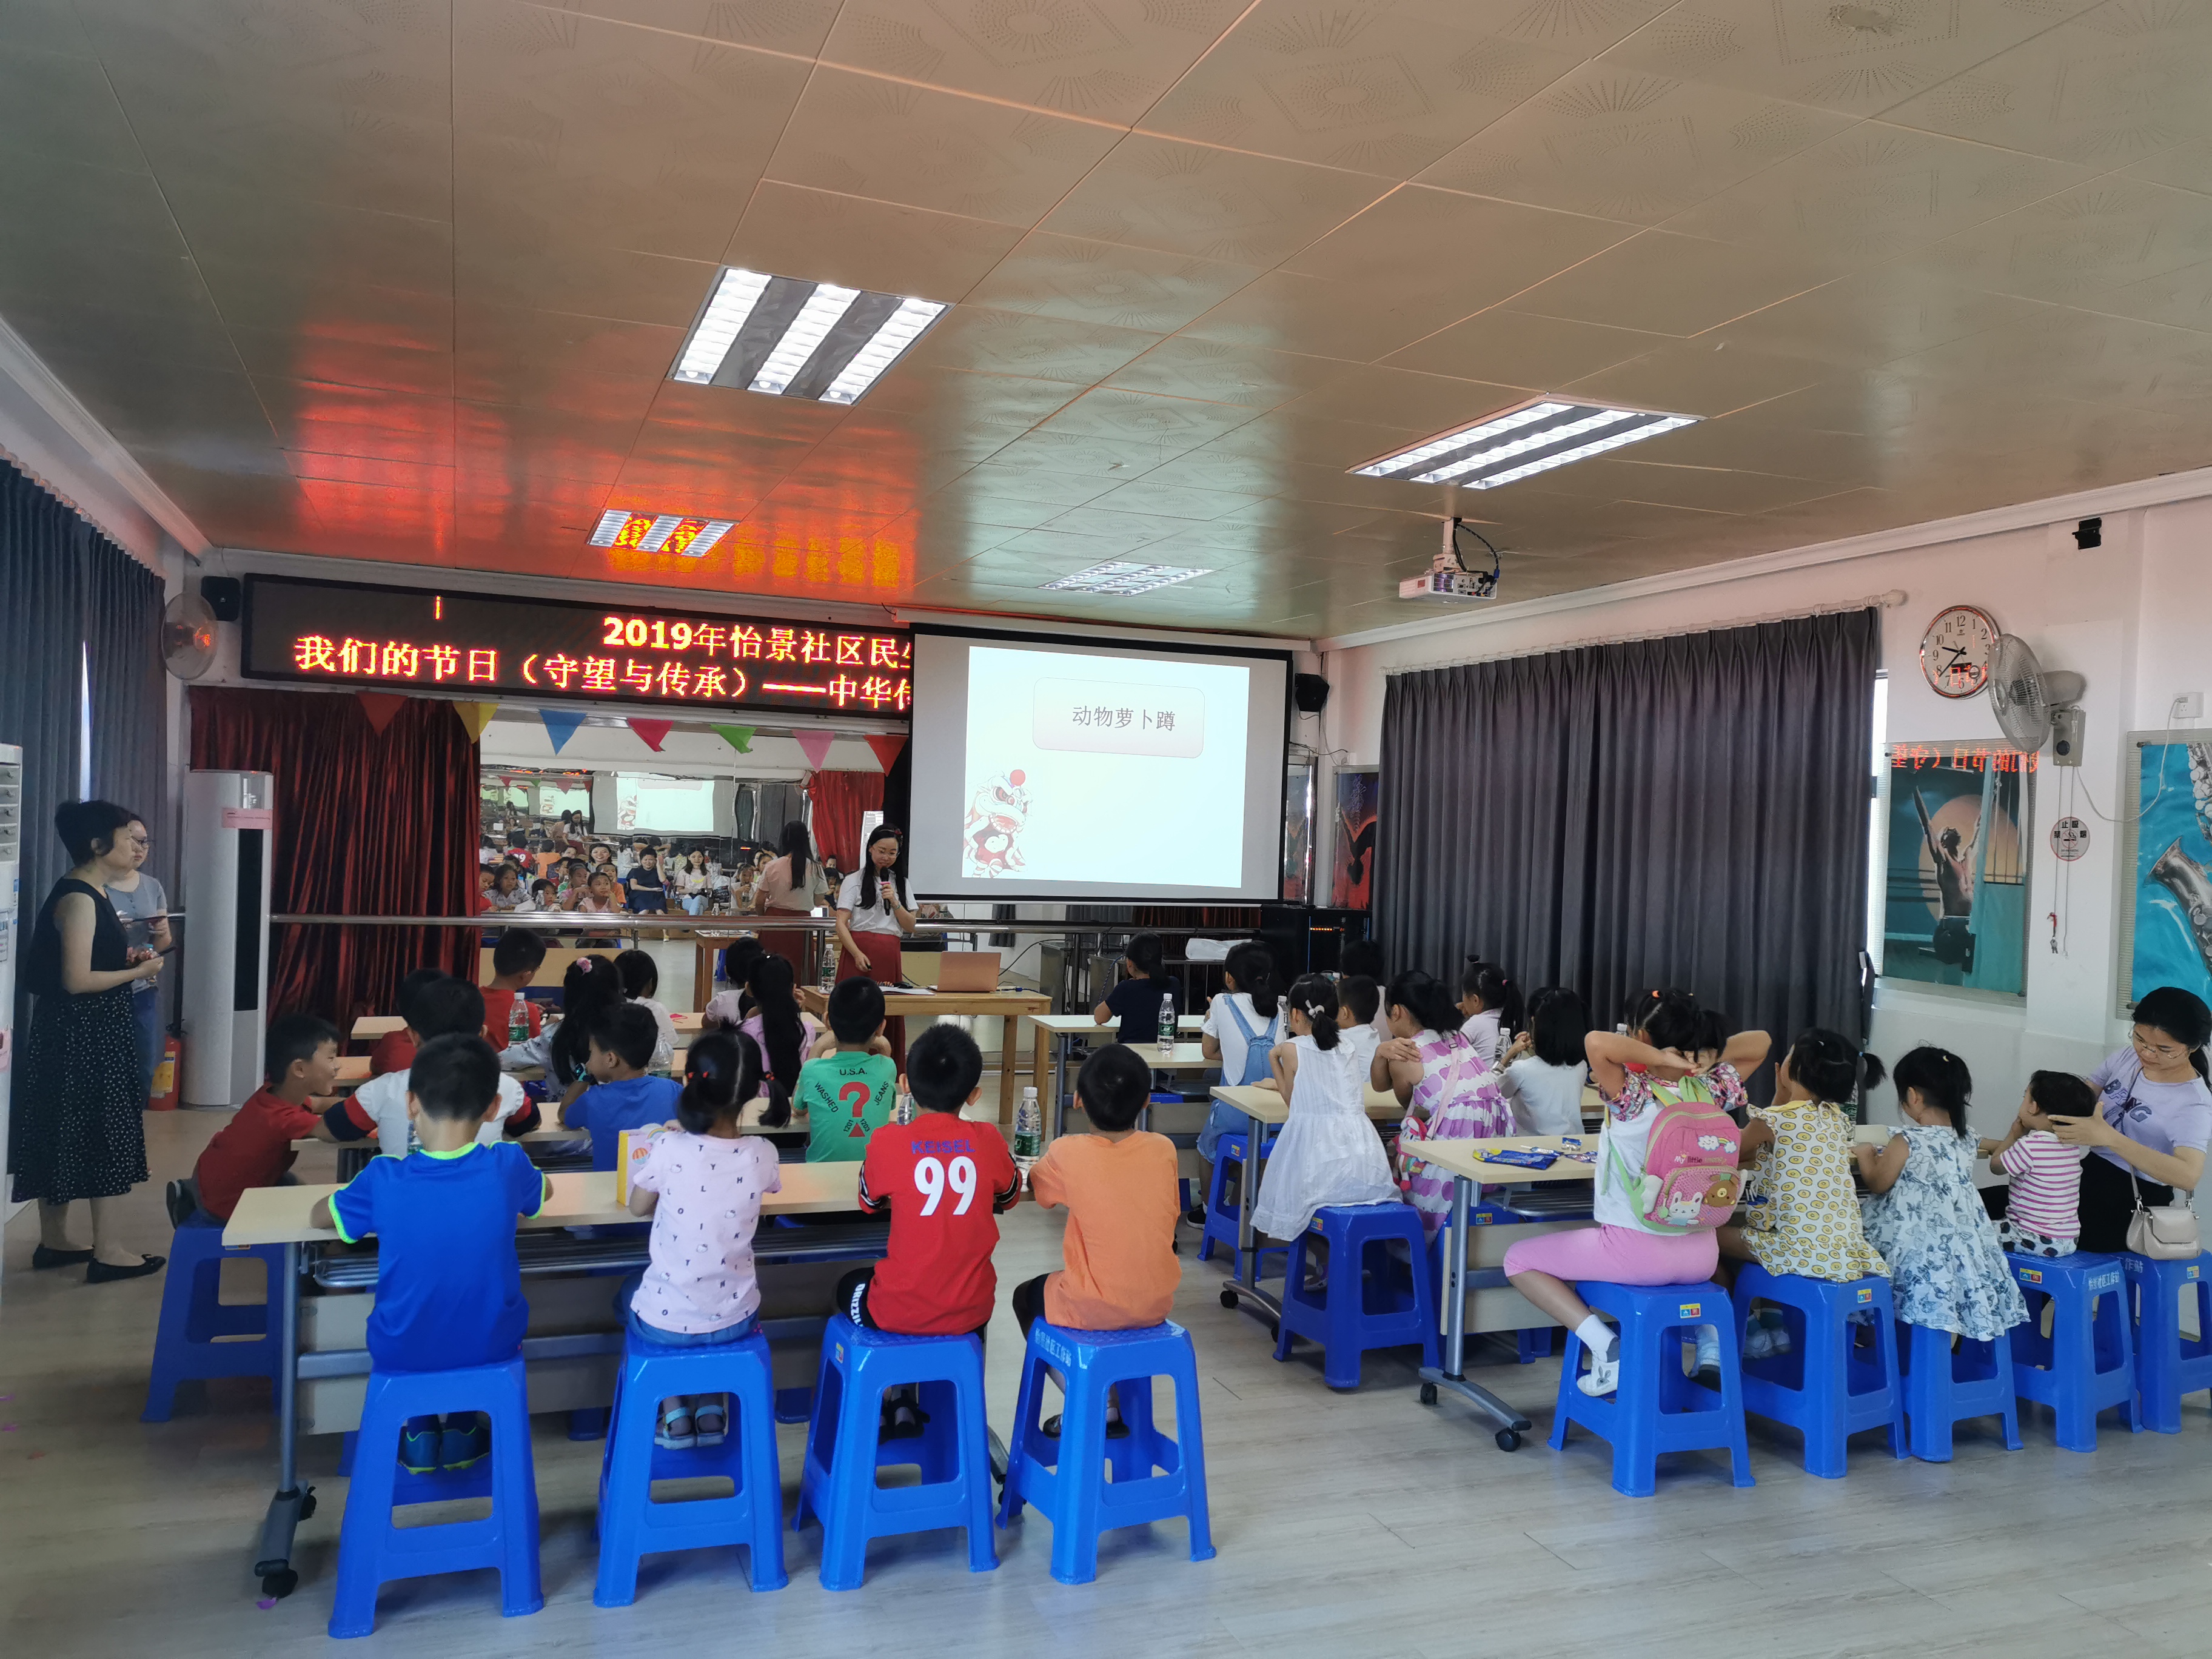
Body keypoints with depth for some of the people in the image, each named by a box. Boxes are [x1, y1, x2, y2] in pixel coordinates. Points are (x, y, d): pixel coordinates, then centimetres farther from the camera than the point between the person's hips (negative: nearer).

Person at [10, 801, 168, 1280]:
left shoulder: (90, 893, 11)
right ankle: (107, 1252, 2)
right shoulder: (78, 899, -19)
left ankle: (53, 1241, 26)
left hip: (93, 1032, 10)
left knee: (66, 1135, 15)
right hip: (81, 1035, -10)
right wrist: (138, 972, -13)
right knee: (101, 1134, -4)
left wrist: (127, 958, 7)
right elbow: (76, 980, -23)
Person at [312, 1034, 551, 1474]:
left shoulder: (385, 1180, -18)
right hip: (492, 1346, 0)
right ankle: (463, 1429, 29)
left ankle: (419, 1433, 28)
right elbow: (546, 1189, 10)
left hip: (402, 1355, 0)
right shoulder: (506, 1167, -16)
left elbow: (318, 1216, 4)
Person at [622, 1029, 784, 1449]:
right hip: (734, 1321, 2)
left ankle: (675, 1411, 20)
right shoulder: (761, 1154, -13)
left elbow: (638, 1207, 1)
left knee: (630, 1291, 33)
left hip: (664, 1324, -2)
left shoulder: (668, 1149, -19)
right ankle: (712, 1407, 25)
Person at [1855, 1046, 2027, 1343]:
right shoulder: (1965, 1140, 3)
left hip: (1919, 1247, -7)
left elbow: (1877, 1184, -6)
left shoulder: (1907, 1142, -19)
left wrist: (1866, 1155, 12)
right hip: (1960, 1246, 7)